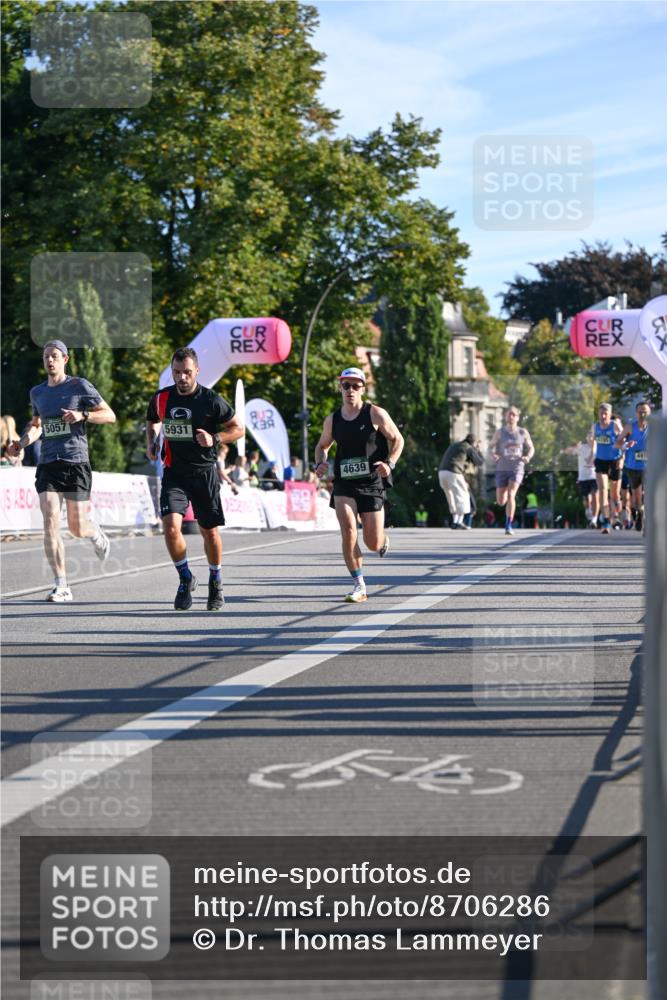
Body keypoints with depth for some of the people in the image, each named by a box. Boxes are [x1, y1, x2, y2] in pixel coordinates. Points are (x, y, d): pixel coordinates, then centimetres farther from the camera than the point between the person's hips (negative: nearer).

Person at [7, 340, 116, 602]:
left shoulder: (79, 386, -1)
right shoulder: (37, 392, 14)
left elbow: (110, 416, 0)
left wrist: (83, 415, -16)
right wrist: (22, 442, 10)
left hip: (75, 463, -3)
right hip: (47, 464, 4)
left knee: (77, 528, -1)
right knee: (50, 523, -12)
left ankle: (97, 536, 38)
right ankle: (61, 587, -11)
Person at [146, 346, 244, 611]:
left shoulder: (211, 400, -10)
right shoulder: (161, 398, 0)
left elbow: (238, 429, -2)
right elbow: (152, 422, 20)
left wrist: (214, 438, -20)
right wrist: (152, 443, 0)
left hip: (204, 472, -1)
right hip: (174, 472, 1)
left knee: (209, 531, 7)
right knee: (171, 525, -18)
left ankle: (215, 582, 32)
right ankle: (185, 579, 3)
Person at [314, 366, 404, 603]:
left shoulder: (375, 414, -4)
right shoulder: (332, 419, 6)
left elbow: (397, 439, 3)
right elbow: (322, 445, 23)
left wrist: (390, 463, -14)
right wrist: (320, 463, 1)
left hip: (371, 483, -2)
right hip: (344, 484, 2)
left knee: (373, 543, -1)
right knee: (348, 532, -18)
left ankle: (383, 541, 40)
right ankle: (359, 586, -8)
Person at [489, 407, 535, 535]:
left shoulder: (523, 432, 1)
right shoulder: (500, 432, 0)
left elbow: (531, 448, 11)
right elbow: (491, 447, 5)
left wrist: (528, 457, -12)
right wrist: (493, 455, -19)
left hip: (517, 468, -1)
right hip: (502, 468, 1)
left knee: (511, 495, -23)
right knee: (500, 502, 4)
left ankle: (508, 526, -19)